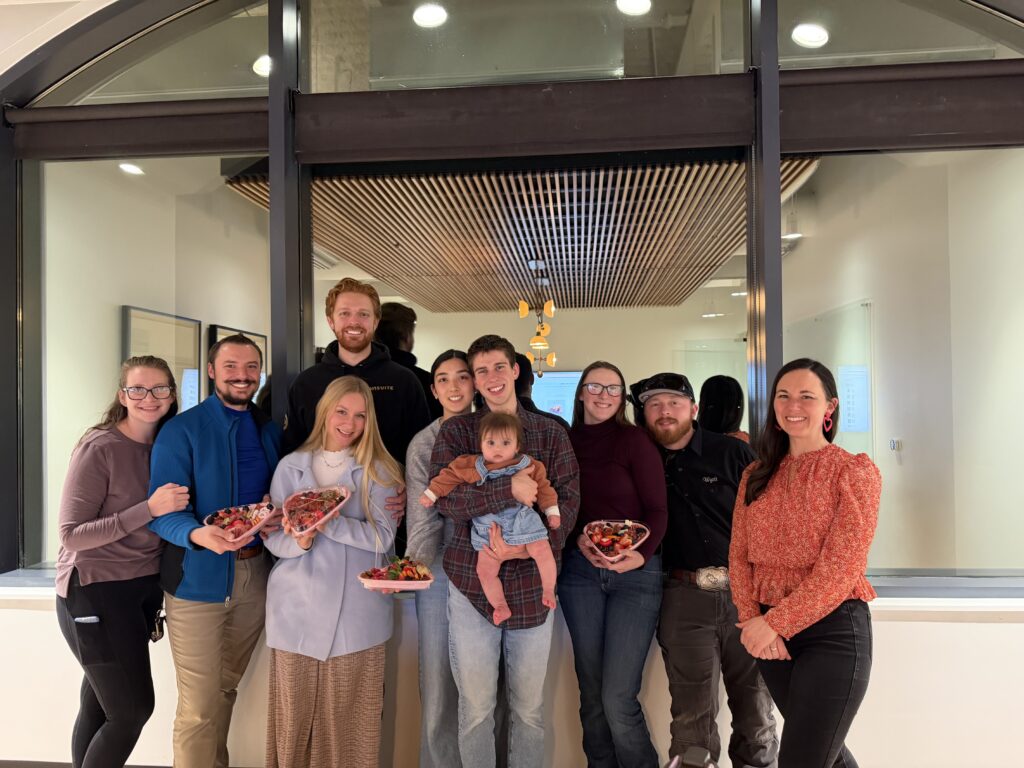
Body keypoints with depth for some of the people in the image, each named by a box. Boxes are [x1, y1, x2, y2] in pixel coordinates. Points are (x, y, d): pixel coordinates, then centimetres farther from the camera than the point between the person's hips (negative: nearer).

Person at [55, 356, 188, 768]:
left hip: (144, 590, 5)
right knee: (134, 708, -3)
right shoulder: (98, 448, -14)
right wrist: (149, 509, -24)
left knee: (98, 705, 12)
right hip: (96, 593, -5)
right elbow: (72, 535, -16)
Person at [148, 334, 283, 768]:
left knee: (226, 689, 19)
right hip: (198, 579, -4)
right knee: (199, 706, 1)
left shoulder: (270, 433, 8)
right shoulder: (181, 431, -7)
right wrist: (198, 534, -34)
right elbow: (162, 511, -14)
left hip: (255, 575, 5)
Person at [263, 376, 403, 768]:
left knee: (349, 718, 4)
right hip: (298, 609, 1)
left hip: (355, 612, -1)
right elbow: (272, 537, 4)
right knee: (294, 715, 7)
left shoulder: (380, 470, 2)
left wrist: (327, 523, -21)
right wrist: (299, 542, -17)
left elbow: (382, 537, -9)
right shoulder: (291, 465, 6)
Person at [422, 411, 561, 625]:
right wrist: (431, 493, 5)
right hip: (489, 529, 1)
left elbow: (543, 488, 9)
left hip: (523, 520, -1)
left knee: (542, 551, -14)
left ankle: (548, 591, 9)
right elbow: (450, 475, 5)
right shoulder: (472, 465, -1)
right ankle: (500, 605, 16)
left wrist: (552, 511, 6)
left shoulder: (529, 467, 1)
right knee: (485, 569, -3)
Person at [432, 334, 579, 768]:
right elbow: (443, 498, -13)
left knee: (529, 707, 14)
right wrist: (509, 490, -25)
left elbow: (568, 501, -4)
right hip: (472, 581, -1)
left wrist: (527, 548, -18)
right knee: (476, 707, 11)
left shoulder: (551, 434, 4)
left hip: (532, 583, 1)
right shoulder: (455, 432, 1)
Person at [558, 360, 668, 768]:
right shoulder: (565, 442, 6)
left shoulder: (635, 440, -2)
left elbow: (657, 510, -5)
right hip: (580, 571, 3)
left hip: (635, 572, -3)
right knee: (591, 693, 9)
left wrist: (641, 555, -21)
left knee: (618, 699, -7)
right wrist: (579, 539, -10)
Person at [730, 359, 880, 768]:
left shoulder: (855, 471, -7)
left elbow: (841, 568, -15)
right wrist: (752, 620, -11)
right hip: (771, 635, 5)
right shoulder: (757, 475, 9)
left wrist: (775, 623, -17)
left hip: (833, 631, -5)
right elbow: (739, 555, 4)